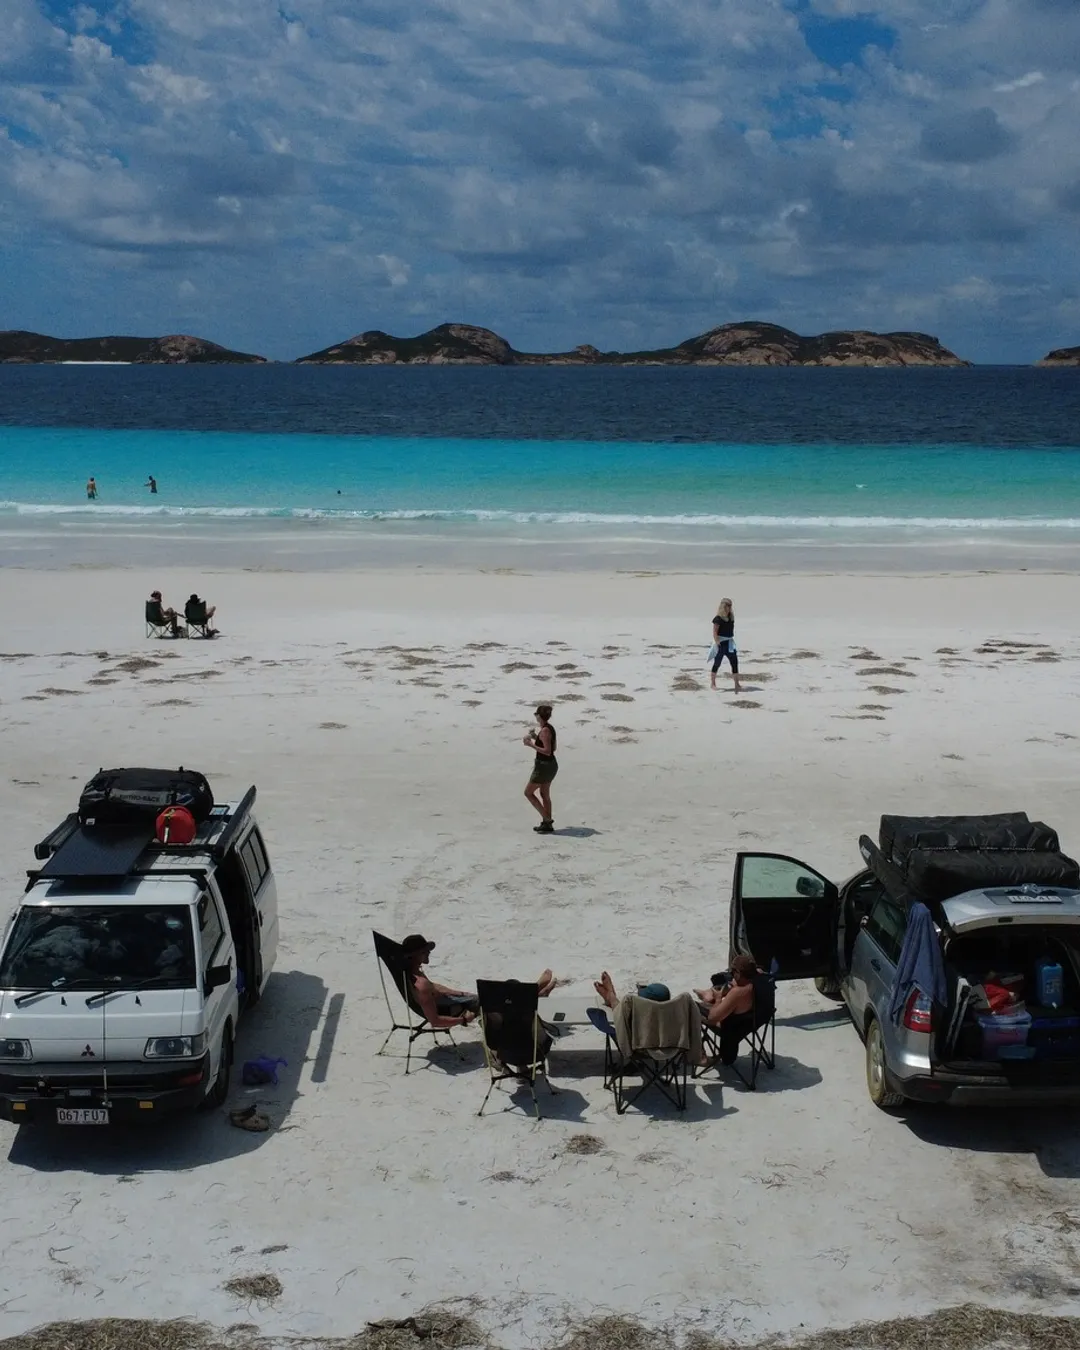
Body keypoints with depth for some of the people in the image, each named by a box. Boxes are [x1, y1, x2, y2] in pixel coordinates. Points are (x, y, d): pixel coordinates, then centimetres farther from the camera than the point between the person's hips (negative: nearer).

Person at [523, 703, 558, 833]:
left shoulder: (544, 731, -21)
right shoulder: (550, 728, 7)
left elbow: (547, 751, -26)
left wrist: (531, 744, -23)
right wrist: (536, 738, 16)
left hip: (544, 766, -9)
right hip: (551, 765, 9)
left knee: (528, 792, 2)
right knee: (544, 794, 18)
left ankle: (546, 819, -1)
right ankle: (547, 823, 23)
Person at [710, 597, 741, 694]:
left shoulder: (731, 617, 7)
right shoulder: (718, 618, -14)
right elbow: (715, 631, -18)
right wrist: (717, 642, -26)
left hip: (729, 642, 6)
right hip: (721, 643, -6)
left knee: (734, 662, -3)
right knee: (717, 663, 4)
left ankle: (737, 684, -2)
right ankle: (713, 683, 17)